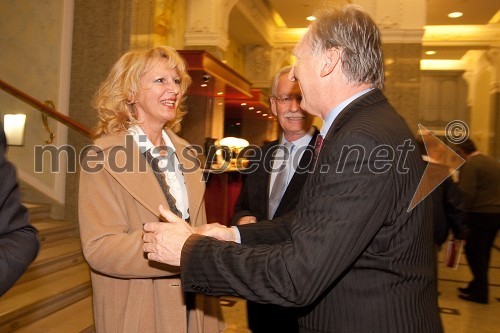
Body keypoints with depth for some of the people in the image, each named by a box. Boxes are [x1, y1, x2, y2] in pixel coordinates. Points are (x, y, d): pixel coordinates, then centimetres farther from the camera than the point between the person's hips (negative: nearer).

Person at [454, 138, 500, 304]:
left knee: (473, 251, 0)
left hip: (480, 214, -9)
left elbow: (466, 194, -18)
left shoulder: (469, 165, -12)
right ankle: (477, 286, 23)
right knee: (483, 252, 15)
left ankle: (480, 291, 3)